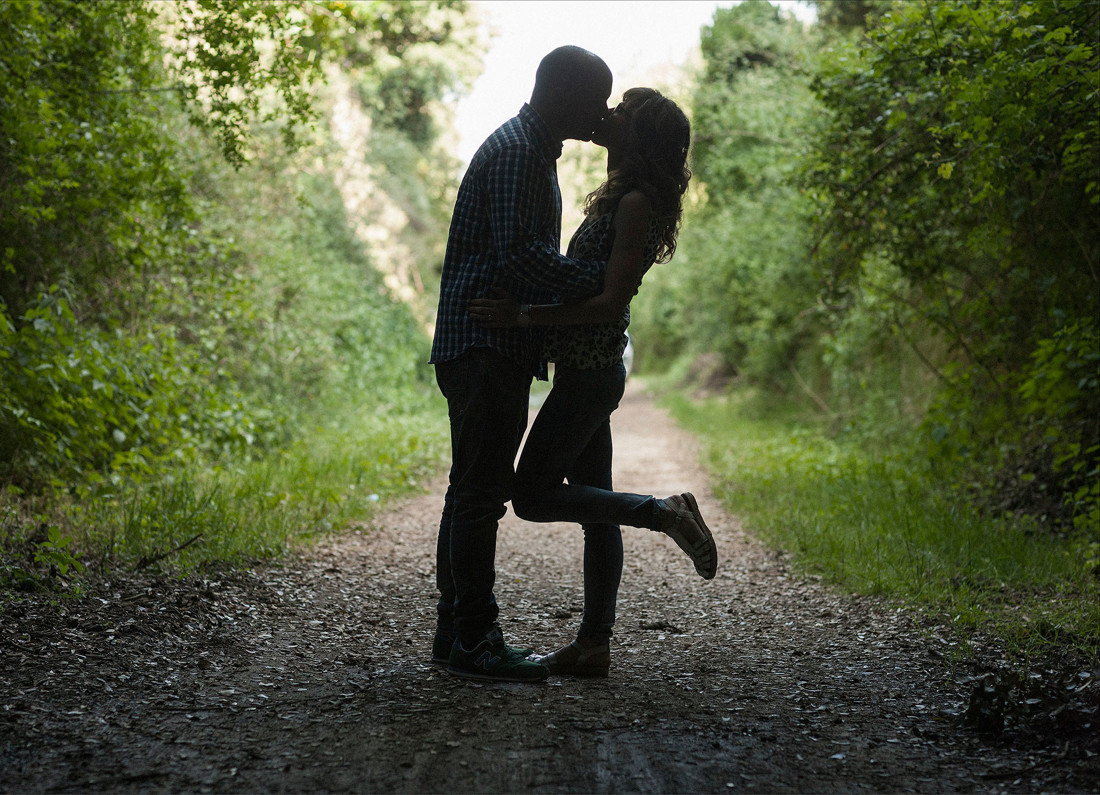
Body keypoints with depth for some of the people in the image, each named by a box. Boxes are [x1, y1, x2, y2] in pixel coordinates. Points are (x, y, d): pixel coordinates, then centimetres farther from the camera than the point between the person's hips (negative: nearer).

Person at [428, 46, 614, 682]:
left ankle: (457, 633, 17)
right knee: (481, 491, -9)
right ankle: (473, 640, -6)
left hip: (504, 349, 11)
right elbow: (520, 253, -21)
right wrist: (602, 279, -17)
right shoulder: (514, 149, -11)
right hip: (485, 346, -11)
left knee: (477, 491, 11)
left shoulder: (535, 152, 22)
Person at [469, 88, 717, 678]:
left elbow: (610, 302, -21)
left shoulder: (636, 204, -15)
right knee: (593, 506, 9)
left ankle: (664, 512, -3)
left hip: (589, 373, -10)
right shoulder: (622, 198, 14)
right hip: (591, 370, 10)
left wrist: (524, 317, -24)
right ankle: (592, 646, 14)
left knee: (533, 495, -2)